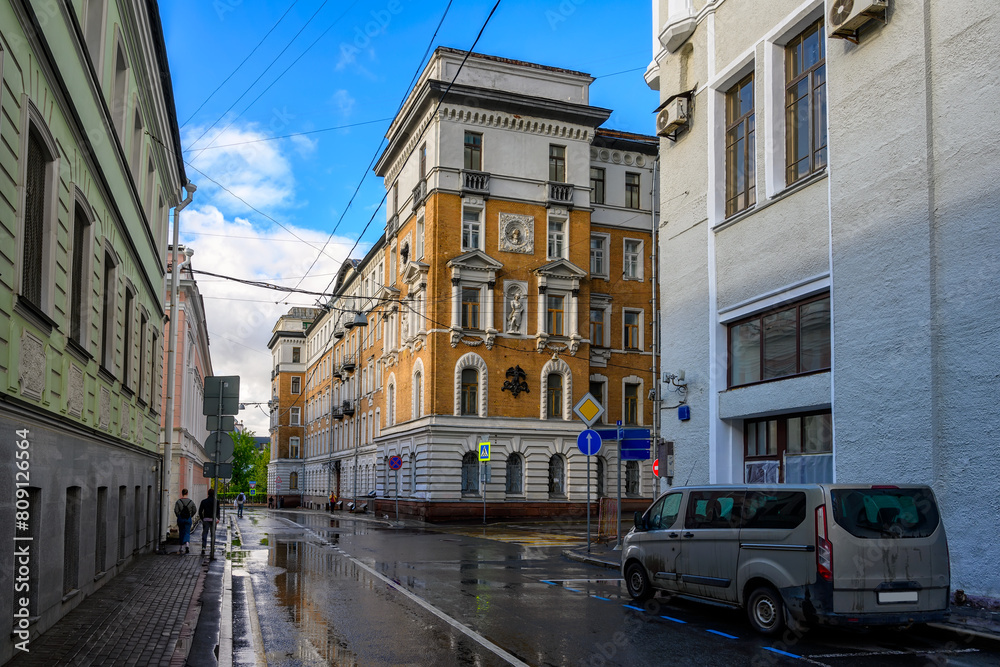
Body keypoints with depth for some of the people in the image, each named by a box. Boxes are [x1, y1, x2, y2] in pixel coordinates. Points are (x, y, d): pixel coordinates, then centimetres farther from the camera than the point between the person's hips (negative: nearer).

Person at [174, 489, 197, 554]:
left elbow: (176, 510, -11)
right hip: (188, 519, 0)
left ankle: (182, 547, 18)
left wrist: (178, 516, 6)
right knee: (187, 533, 2)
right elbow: (195, 510, 1)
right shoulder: (191, 501, -1)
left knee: (181, 533, 13)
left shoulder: (178, 501, -6)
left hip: (180, 519, 0)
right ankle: (187, 543, -24)